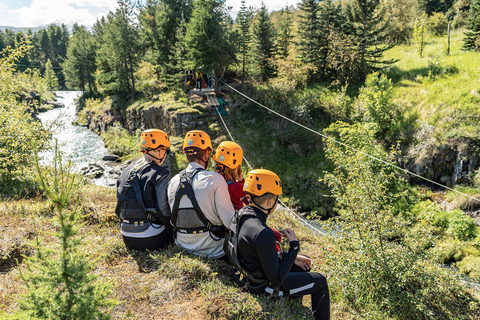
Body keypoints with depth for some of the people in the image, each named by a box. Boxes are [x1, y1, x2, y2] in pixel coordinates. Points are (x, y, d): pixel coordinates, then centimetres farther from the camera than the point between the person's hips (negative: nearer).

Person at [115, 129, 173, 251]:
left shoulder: (126, 172, 9)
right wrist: (173, 233, 0)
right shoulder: (161, 175, -14)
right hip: (149, 239, -7)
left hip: (127, 238, 7)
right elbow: (164, 210, -16)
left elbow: (119, 206, 14)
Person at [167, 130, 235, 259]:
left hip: (183, 247, 6)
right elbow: (230, 221, -17)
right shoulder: (215, 180, -18)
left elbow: (174, 218, 10)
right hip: (212, 250, -6)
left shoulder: (173, 182, -1)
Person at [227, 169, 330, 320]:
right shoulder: (263, 234, -36)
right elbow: (276, 279, -25)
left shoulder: (241, 214, -8)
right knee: (320, 281, 9)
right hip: (263, 286, -8)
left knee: (303, 265, 27)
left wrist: (290, 257, 6)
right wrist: (294, 246, -19)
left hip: (248, 272, 8)